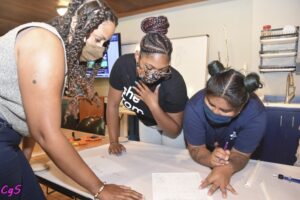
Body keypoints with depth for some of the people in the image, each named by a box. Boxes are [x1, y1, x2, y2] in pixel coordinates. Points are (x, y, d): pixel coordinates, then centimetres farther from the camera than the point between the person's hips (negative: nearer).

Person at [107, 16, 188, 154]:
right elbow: (113, 105, -17)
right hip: (146, 123, 3)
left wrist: (153, 105, -40)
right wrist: (114, 142, -20)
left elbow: (174, 131, -26)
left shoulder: (175, 83, -38)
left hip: (172, 124, -3)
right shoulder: (123, 64, -32)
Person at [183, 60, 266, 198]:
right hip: (206, 156, -1)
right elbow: (196, 148, -23)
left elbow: (240, 154, -23)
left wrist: (227, 168, -44)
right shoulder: (194, 107, -30)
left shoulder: (255, 115, -29)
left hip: (231, 159, 1)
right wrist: (211, 159, -43)